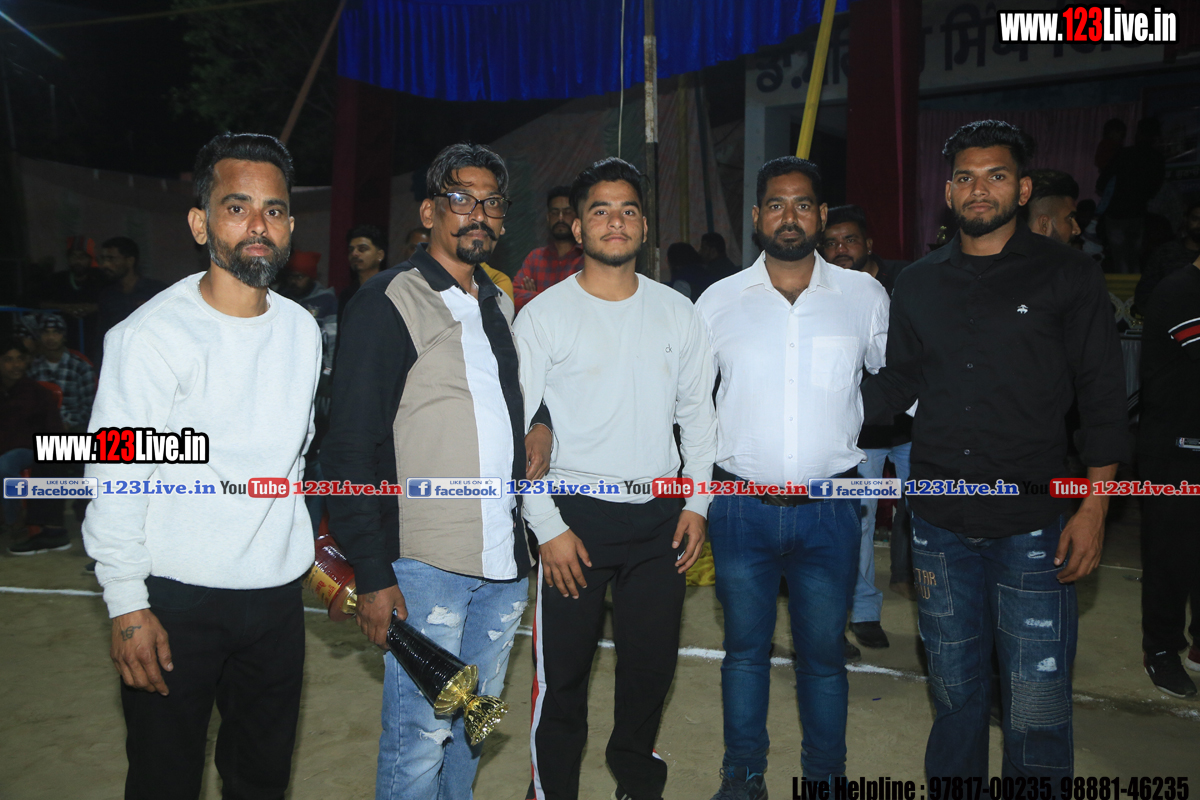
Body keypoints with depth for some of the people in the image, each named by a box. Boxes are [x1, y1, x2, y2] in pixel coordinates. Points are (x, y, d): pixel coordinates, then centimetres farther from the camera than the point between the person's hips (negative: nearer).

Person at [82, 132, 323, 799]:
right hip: (176, 599, -4)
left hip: (278, 592, 5)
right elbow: (117, 481, -12)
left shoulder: (302, 329, 4)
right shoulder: (151, 333, -13)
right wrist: (128, 605, -13)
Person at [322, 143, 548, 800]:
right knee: (420, 737, 3)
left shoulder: (500, 305, 13)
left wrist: (539, 424, 4)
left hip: (505, 562, 7)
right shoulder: (388, 301, -9)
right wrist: (371, 573, -16)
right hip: (424, 566, -6)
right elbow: (350, 446, -12)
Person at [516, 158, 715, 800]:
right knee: (562, 670, 5)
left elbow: (698, 412, 12)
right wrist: (547, 527, -11)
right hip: (575, 512, -3)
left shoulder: (677, 311, 6)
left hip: (660, 514, 3)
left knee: (653, 661, 15)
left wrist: (696, 502, 5)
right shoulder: (544, 314, -5)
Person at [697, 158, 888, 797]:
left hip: (830, 508, 0)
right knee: (745, 648, 14)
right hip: (741, 505, 1)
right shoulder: (719, 301, 2)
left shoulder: (865, 296, 2)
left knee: (824, 654, 12)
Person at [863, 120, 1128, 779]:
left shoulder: (1067, 275, 1)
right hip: (941, 525, 3)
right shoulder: (917, 284, 10)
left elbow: (1103, 397, -1)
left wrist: (1093, 509, -8)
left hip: (1033, 525, -3)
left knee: (1036, 706, 0)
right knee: (954, 690, 15)